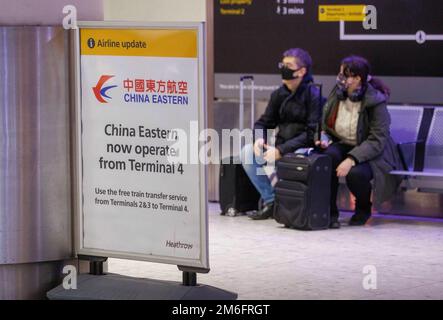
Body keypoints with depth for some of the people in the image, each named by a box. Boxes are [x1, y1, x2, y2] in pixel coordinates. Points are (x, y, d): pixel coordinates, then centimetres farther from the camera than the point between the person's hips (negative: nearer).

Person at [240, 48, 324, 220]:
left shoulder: (314, 96, -9)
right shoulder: (278, 95, 10)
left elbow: (312, 134, -16)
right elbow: (264, 122, 15)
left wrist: (281, 150, -21)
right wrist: (259, 139, -10)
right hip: (280, 149, 7)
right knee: (248, 152, -14)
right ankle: (270, 201, -8)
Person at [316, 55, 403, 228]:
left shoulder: (375, 102, -17)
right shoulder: (336, 96, -1)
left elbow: (377, 141, -22)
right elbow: (326, 127, 13)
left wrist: (352, 159, -35)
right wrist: (325, 140, -12)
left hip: (371, 154, -4)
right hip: (342, 145, 4)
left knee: (355, 173, -35)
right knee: (328, 157, -30)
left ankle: (364, 208, 1)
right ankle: (330, 212, -18)